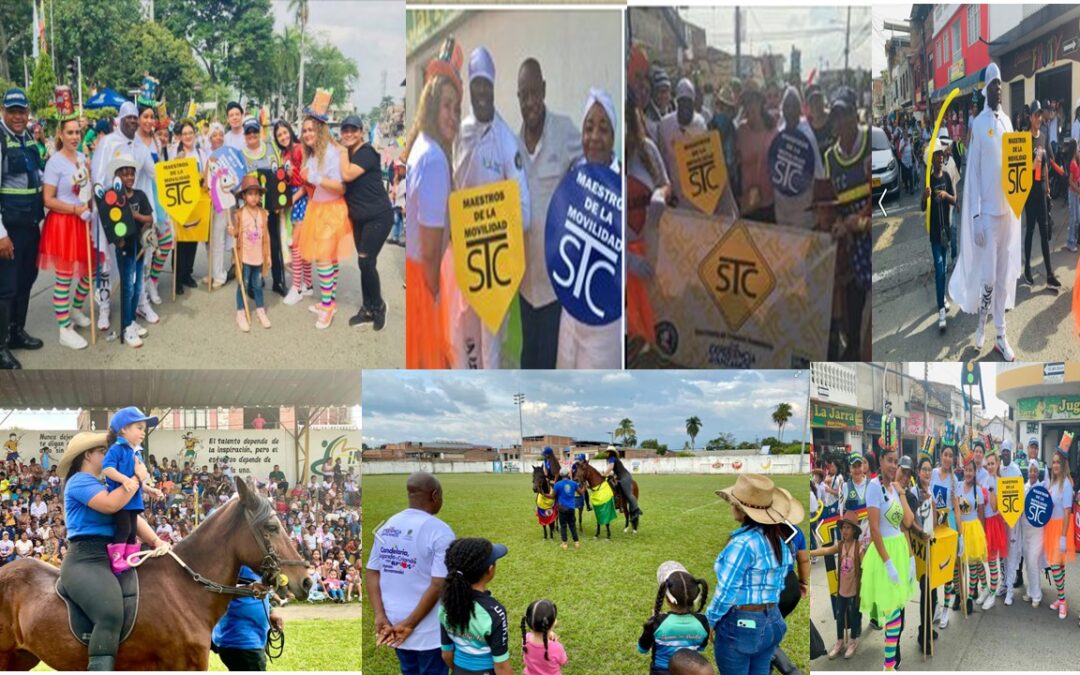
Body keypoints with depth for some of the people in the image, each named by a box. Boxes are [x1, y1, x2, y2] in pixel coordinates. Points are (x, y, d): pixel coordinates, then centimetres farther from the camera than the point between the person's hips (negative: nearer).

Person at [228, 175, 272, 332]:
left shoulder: (263, 213, 1)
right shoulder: (239, 214, -9)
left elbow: (266, 236, 6)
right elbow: (235, 233, -2)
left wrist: (268, 255, 7)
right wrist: (232, 232, -27)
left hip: (259, 256, 3)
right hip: (244, 256, -3)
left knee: (258, 284, 14)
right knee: (243, 285, 4)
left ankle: (260, 310, 27)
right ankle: (241, 314, 13)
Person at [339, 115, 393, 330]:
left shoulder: (367, 152, -16)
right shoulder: (348, 155, 9)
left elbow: (347, 175, -27)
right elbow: (343, 181, 12)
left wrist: (344, 150, -17)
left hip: (378, 216, -8)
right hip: (359, 218, 8)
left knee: (366, 261, -12)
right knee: (364, 263, 9)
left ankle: (378, 306, 6)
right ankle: (368, 309, 17)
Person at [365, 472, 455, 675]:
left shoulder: (388, 526, 5)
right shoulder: (440, 531, -16)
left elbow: (371, 573, 3)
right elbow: (438, 585, -22)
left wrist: (380, 616, -5)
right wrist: (410, 624, -17)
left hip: (394, 623, 6)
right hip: (429, 629, -6)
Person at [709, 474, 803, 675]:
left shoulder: (744, 542, -20)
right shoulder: (780, 538, 5)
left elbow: (726, 590, -17)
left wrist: (710, 621, -4)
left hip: (739, 624, -8)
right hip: (772, 622, 8)